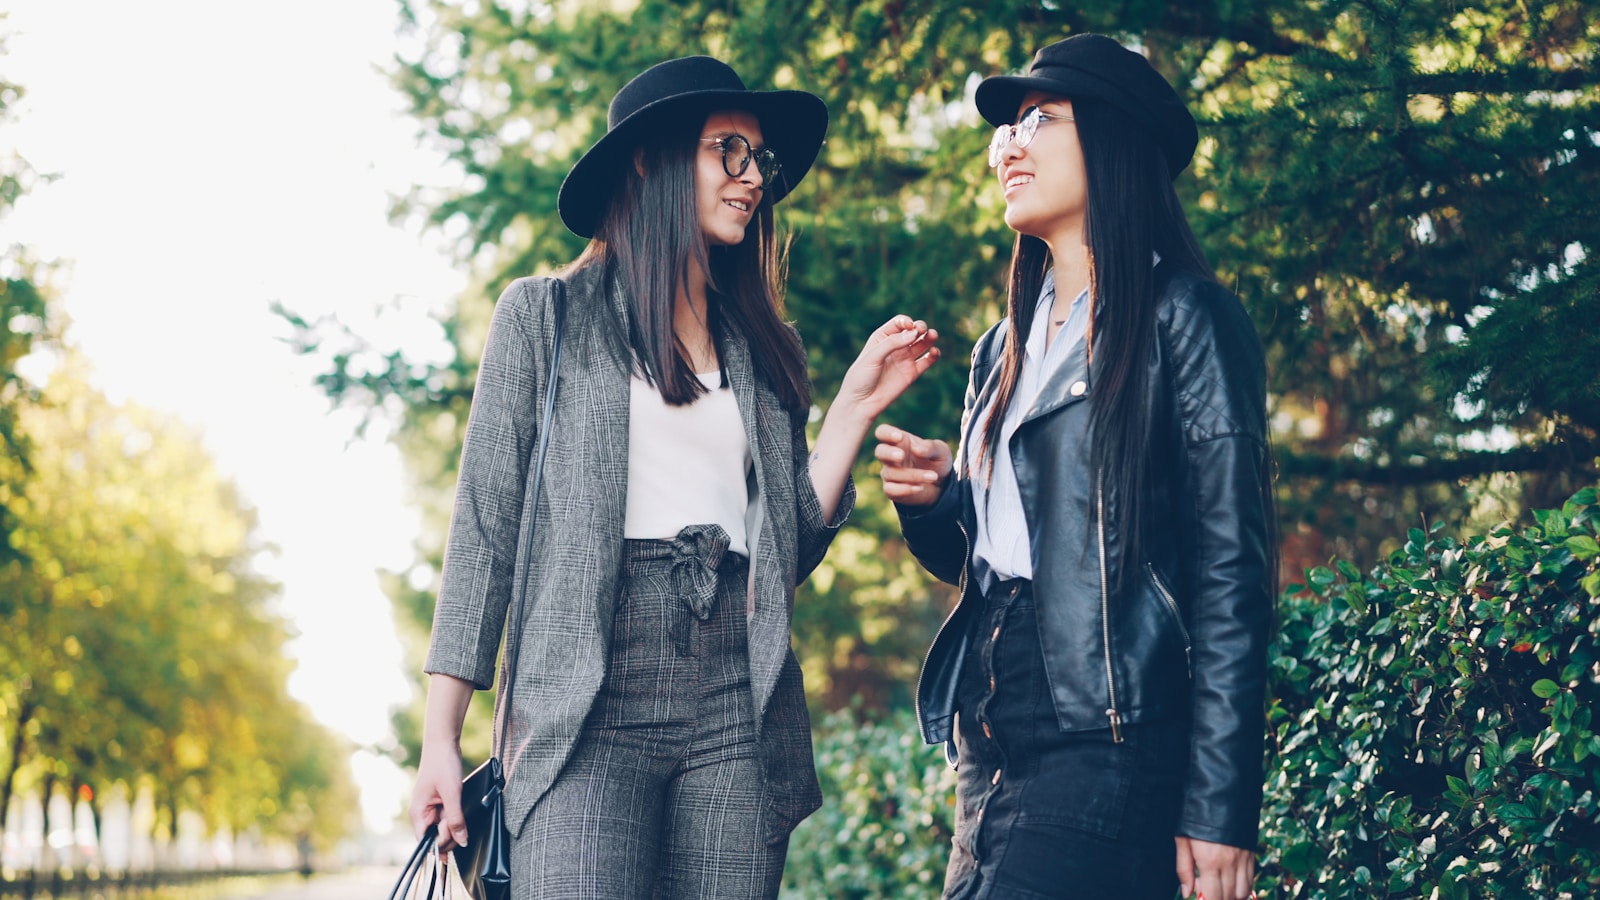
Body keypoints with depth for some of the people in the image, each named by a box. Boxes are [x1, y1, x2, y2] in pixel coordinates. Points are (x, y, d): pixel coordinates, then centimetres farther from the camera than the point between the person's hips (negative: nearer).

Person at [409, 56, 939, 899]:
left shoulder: (766, 347, 18)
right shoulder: (546, 315, 8)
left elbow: (789, 549, 14)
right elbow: (485, 526, 3)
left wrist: (856, 404, 7)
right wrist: (441, 735, -3)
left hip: (739, 708, 4)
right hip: (588, 704, -3)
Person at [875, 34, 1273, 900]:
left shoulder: (1183, 319, -3)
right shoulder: (1005, 348, 19)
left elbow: (1230, 573, -8)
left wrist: (1217, 810, -14)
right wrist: (933, 498, 2)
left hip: (1104, 745, -7)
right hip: (992, 744, 7)